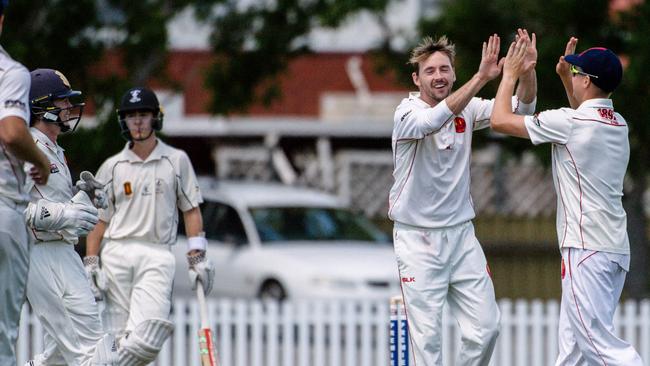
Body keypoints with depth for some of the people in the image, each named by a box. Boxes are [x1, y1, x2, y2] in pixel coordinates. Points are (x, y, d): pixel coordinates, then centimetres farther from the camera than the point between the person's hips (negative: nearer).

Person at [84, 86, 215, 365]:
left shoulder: (177, 160, 10)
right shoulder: (112, 167, 12)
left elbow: (191, 211, 10)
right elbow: (98, 219, 13)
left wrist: (197, 258, 1)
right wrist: (91, 263, 2)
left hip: (157, 256, -1)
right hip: (116, 254, 1)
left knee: (147, 340, -20)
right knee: (117, 338, -5)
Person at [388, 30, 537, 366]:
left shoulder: (467, 110, 4)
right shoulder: (407, 114, -12)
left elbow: (521, 108, -5)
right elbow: (435, 119, -34)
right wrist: (481, 77, -42)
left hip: (461, 234, 5)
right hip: (417, 237, -5)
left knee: (486, 326, 2)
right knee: (427, 336, -6)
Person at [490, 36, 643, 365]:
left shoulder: (568, 123, -12)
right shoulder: (619, 125, 12)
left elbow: (500, 120, -4)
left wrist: (510, 75, 10)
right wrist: (565, 77, 33)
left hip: (587, 251, -9)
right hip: (617, 249, 9)